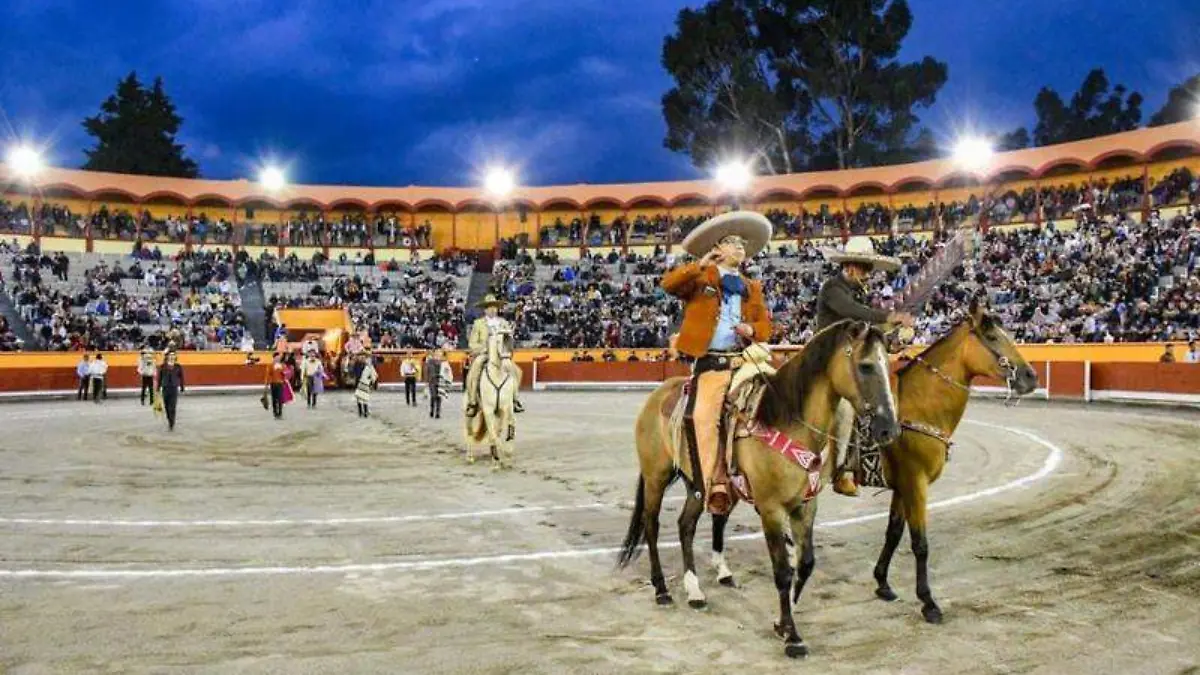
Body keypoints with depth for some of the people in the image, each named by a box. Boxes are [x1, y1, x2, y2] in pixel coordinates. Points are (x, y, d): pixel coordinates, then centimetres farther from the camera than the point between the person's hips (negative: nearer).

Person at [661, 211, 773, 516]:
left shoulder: (752, 288, 25)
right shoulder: (701, 279, 11)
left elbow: (765, 325, 22)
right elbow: (669, 284, -5)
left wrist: (752, 329, 0)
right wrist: (699, 266, -13)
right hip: (710, 362, -4)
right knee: (704, 416, -22)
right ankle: (716, 485, -17)